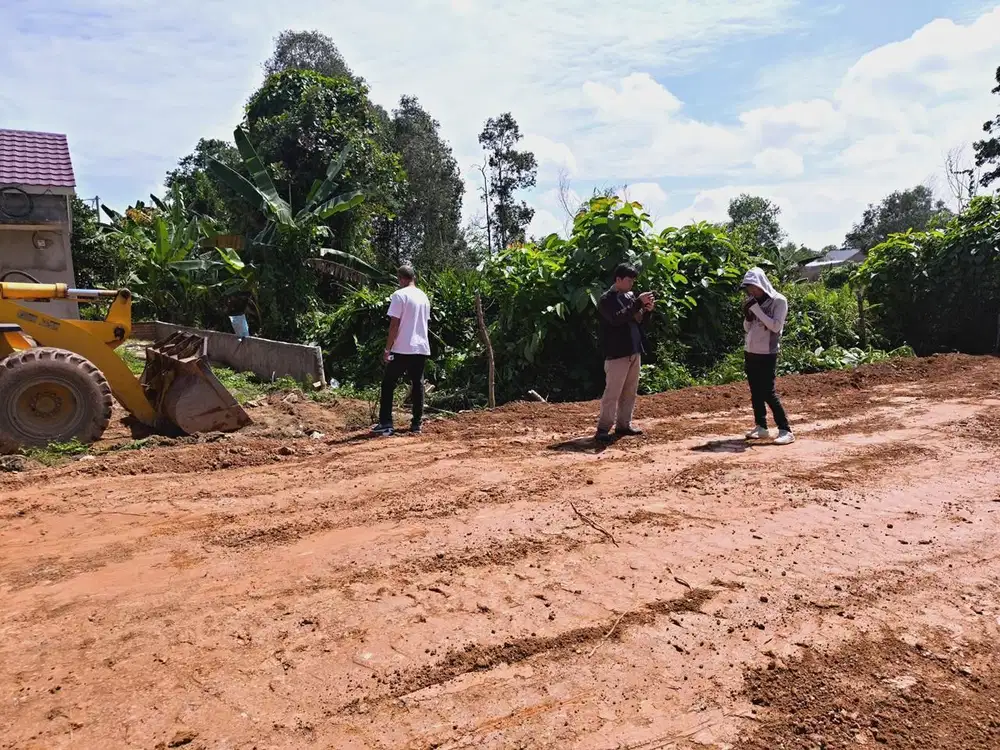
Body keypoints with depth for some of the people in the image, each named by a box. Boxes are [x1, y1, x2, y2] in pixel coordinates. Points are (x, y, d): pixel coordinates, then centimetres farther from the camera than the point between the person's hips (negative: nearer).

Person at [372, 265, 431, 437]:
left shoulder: (399, 295, -9)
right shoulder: (424, 297, 12)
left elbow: (394, 324, -13)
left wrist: (387, 348, -8)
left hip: (402, 349, -6)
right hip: (422, 348, 6)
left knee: (388, 385, 1)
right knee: (418, 385, 10)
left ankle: (385, 425, -4)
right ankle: (416, 424, 10)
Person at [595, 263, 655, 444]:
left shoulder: (630, 296, 14)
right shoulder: (606, 300, -9)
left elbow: (638, 320, 19)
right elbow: (616, 318, -25)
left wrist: (646, 310, -2)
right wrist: (638, 303, -25)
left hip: (634, 352, 8)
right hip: (617, 354, -8)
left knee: (630, 392, 11)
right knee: (612, 393, -8)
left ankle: (624, 425, 20)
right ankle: (603, 428, -4)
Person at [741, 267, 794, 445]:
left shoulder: (778, 301, -9)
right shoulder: (753, 302, 10)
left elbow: (776, 326, -19)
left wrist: (756, 309, -21)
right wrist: (747, 315, -6)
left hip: (767, 354, -7)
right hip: (750, 353, 7)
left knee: (768, 393, -10)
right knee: (755, 392, 9)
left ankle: (785, 431, -5)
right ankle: (761, 427, 19)